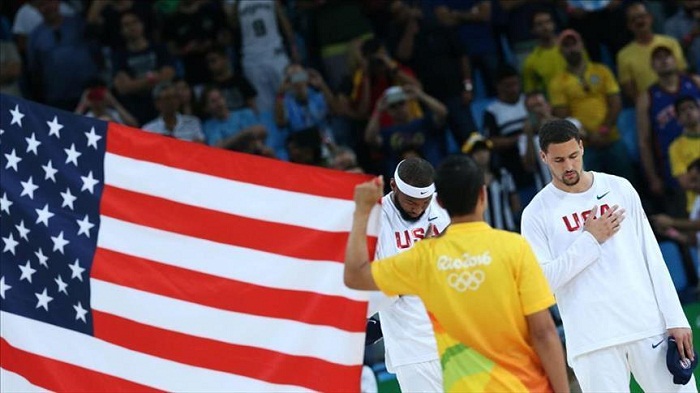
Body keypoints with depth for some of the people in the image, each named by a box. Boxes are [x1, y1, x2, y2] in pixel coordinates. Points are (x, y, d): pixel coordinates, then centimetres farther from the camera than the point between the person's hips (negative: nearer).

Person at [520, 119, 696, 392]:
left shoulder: (619, 188, 9)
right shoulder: (537, 213, 0)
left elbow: (652, 257, 10)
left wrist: (675, 318, 3)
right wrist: (590, 240, -10)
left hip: (649, 327, 3)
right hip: (593, 342, -3)